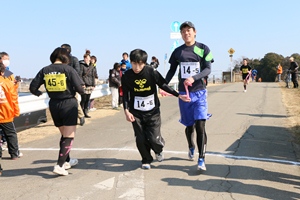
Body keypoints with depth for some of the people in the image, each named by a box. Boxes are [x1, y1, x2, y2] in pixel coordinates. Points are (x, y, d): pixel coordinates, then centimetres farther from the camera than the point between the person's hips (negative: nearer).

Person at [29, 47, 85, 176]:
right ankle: (59, 165, -8)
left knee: (64, 135, 22)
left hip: (54, 105, 5)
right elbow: (80, 88, -14)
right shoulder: (68, 69, -10)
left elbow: (32, 88, 2)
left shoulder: (44, 71, 0)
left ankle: (66, 161, 35)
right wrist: (82, 92, 9)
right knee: (69, 137, 2)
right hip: (69, 104, -5)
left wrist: (39, 94, 23)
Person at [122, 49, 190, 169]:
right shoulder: (127, 76, -9)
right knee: (141, 139, 2)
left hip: (153, 111, -1)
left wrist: (178, 95, -4)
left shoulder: (152, 72, -13)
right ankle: (146, 160, 28)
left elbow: (163, 85, -2)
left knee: (154, 138, -8)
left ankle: (159, 150, 28)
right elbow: (125, 95, -3)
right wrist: (126, 111, -14)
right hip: (136, 113, 1)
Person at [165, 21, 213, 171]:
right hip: (184, 92, 2)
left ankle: (201, 160, -10)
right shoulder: (177, 51, 7)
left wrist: (194, 78, -24)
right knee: (189, 125, 11)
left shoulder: (203, 49, 0)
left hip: (199, 92, -2)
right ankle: (191, 148, 40)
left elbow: (208, 69, -8)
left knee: (200, 125, -13)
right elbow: (172, 70, 13)